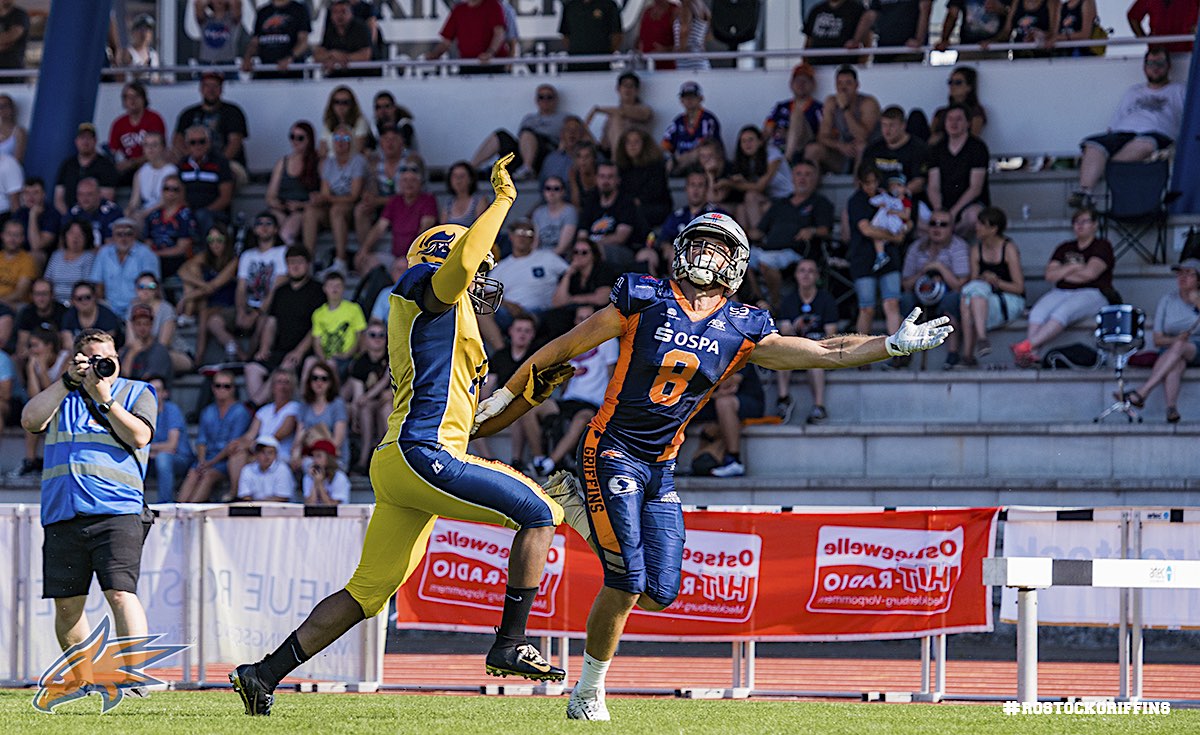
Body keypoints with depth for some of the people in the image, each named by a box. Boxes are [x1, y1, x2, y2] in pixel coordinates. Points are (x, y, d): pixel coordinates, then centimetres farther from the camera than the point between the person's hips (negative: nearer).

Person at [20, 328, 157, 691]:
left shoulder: (137, 393, 12)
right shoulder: (61, 396, 19)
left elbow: (138, 436, -4)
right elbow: (31, 421, 1)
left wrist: (104, 399, -7)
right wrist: (69, 382, -2)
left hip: (116, 512, -4)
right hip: (62, 515, 4)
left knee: (120, 593, -18)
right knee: (66, 603, 5)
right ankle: (81, 677, 19)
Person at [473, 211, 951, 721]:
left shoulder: (742, 330, 4)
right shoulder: (645, 300, -6)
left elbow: (824, 353, 5)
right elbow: (567, 348, 1)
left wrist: (895, 344, -4)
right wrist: (504, 395, 5)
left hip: (659, 469, 5)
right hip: (612, 452, -5)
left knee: (657, 595, -1)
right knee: (625, 584, -13)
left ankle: (577, 505, 19)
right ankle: (588, 694, 6)